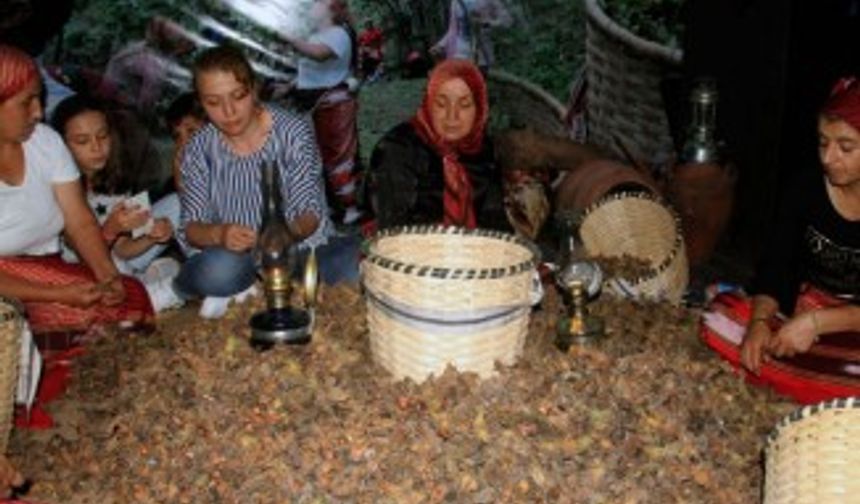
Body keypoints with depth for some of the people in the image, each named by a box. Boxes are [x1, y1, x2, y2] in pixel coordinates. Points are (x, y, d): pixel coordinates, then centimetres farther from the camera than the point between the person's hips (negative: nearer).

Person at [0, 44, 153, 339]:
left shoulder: (45, 140, -1)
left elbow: (81, 222, -2)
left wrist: (109, 275, -19)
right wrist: (60, 295, -27)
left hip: (48, 273, 6)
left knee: (131, 296, -19)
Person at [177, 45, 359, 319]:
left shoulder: (293, 130, -6)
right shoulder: (200, 149, -1)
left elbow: (311, 212, -10)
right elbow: (190, 228, -4)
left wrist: (291, 231, -34)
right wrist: (218, 234, -28)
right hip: (238, 255, 0)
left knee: (355, 256, -32)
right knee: (217, 270, -36)